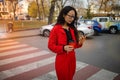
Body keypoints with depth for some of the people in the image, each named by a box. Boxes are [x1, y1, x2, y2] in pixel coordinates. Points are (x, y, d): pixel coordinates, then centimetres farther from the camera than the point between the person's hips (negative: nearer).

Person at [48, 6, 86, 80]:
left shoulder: (73, 29, 6)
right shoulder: (56, 29, -12)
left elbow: (74, 44, 12)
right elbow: (51, 45, -11)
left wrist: (80, 43, -9)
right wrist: (63, 48, -25)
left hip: (72, 59, 6)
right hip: (62, 60, -5)